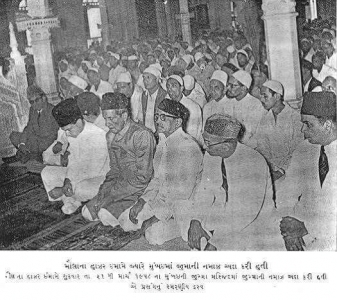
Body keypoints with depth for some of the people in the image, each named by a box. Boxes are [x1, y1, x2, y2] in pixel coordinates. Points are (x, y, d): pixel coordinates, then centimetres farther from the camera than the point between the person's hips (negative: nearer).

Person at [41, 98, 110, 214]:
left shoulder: (98, 136, -27)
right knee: (47, 172, -4)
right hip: (78, 172, 8)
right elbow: (73, 160, 5)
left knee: (81, 188, -40)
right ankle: (71, 201, -6)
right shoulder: (72, 133, -3)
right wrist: (68, 179, -17)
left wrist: (62, 190, -24)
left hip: (99, 177, -8)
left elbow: (93, 171, -26)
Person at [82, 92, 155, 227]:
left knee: (106, 214, -24)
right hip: (121, 184, 8)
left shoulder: (142, 135, -19)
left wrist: (111, 195, -18)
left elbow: (143, 177, -20)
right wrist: (104, 191, -4)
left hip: (139, 190, -8)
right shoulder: (111, 136, 8)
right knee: (87, 212, -7)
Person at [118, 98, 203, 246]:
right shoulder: (163, 142, 8)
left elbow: (183, 194, -24)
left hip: (181, 207, -9)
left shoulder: (188, 148, -22)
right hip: (160, 200, 9)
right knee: (126, 220, -2)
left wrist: (155, 218, -21)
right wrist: (141, 202, -1)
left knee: (154, 234, -29)